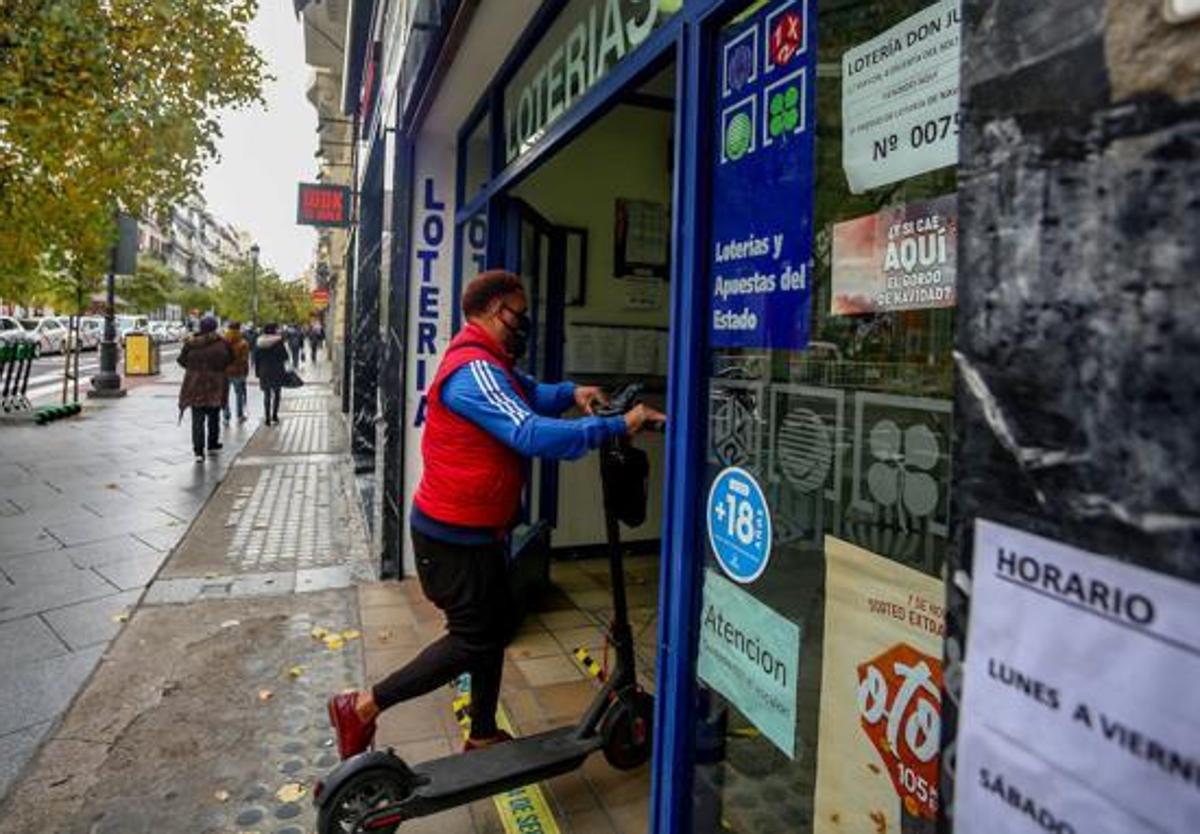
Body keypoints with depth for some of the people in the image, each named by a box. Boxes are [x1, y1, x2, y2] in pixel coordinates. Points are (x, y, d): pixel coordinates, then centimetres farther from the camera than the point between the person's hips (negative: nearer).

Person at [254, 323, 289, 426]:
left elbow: (256, 359, 6)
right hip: (277, 371, -3)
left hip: (264, 372, 3)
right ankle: (274, 416, 3)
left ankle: (267, 418, 6)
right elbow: (284, 356, -6)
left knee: (267, 395, 9)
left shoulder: (259, 343, 4)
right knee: (276, 394, 7)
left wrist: (257, 371, 11)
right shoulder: (278, 341, -9)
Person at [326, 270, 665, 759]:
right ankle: (362, 706, 12)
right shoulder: (474, 370, -25)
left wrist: (570, 393, -9)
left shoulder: (491, 365, 10)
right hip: (455, 535, -10)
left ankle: (483, 736, 33)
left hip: (475, 530, 10)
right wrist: (618, 426, -33)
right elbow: (534, 435, -34)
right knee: (474, 639, 1)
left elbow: (530, 395, 13)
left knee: (494, 627, 18)